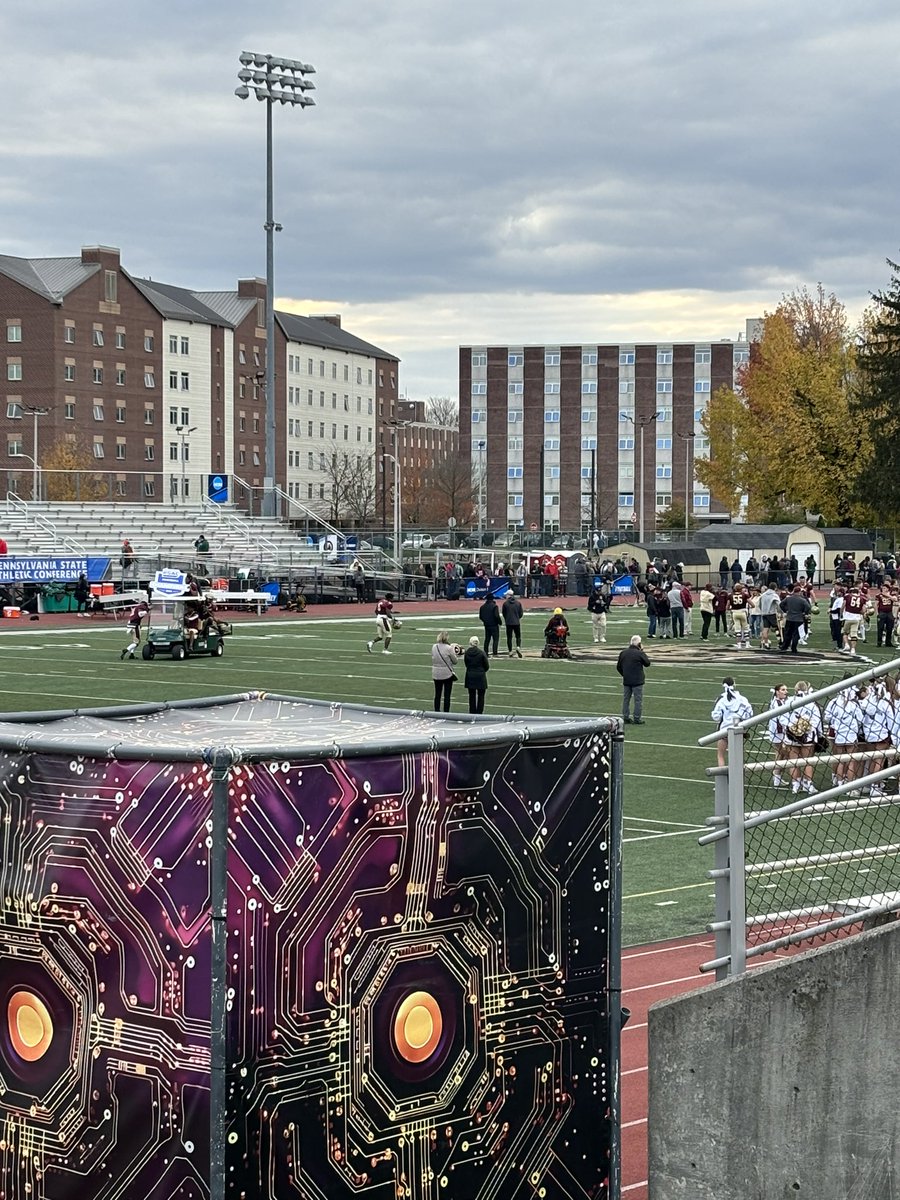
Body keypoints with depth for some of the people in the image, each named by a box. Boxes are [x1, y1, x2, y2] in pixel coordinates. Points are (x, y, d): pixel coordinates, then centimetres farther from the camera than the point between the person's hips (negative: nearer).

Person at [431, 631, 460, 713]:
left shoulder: (434, 647, -3)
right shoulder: (448, 648, -17)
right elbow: (455, 661, -9)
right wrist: (455, 653, 10)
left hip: (436, 674, 4)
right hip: (447, 674, -4)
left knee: (437, 694, 14)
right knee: (447, 696, 3)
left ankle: (436, 712, 18)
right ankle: (446, 713, 5)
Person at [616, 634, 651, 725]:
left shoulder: (623, 653, 3)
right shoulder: (640, 653, -14)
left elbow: (618, 667, 9)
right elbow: (647, 663, 0)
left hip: (626, 681, 5)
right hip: (637, 681, -5)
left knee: (626, 699, 13)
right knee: (638, 700, 1)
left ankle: (626, 717, 16)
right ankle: (637, 719, 0)